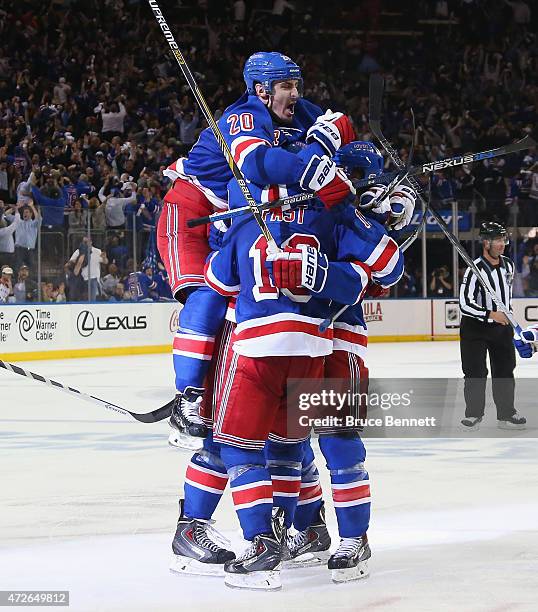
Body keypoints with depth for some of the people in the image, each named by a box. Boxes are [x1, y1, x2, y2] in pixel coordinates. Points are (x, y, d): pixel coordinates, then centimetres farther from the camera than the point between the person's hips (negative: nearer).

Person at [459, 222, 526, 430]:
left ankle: (506, 413, 15)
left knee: (505, 370, 8)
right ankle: (473, 414, 8)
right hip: (475, 327, -6)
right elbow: (465, 303, -24)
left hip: (502, 327, 6)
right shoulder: (475, 270, -21)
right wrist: (491, 315, -27)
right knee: (475, 372, -4)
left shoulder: (508, 265, 2)